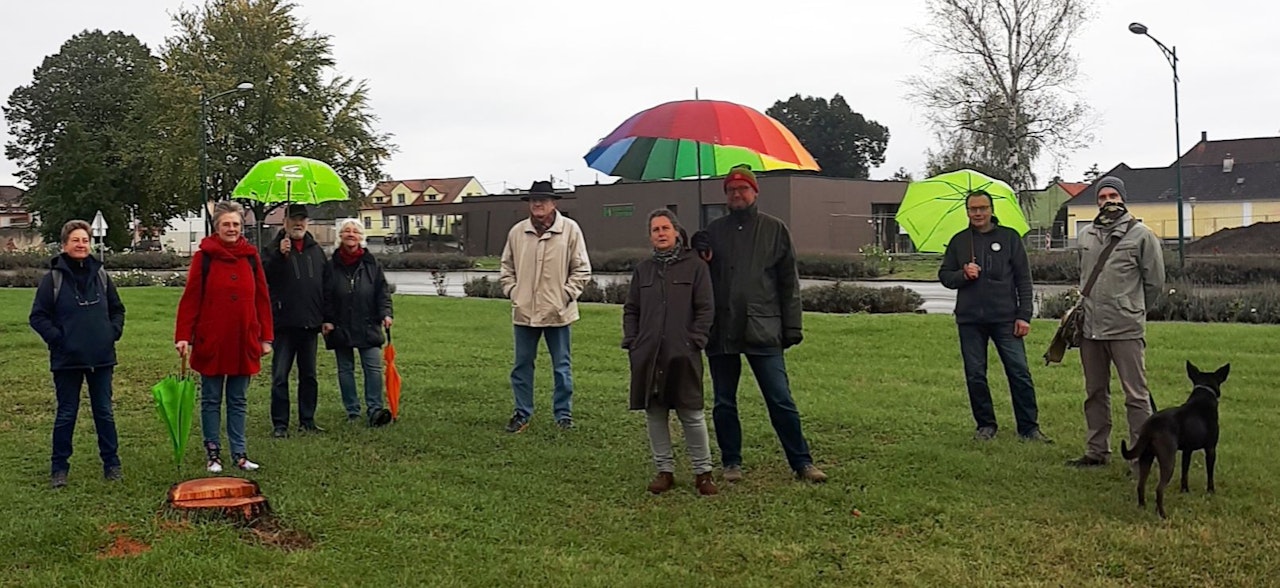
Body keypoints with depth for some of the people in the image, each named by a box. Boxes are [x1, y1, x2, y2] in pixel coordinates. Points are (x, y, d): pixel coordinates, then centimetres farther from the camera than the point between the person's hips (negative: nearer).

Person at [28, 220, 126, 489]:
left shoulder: (100, 275, 5)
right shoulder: (54, 278, -5)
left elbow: (117, 309, 16)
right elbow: (38, 316, -3)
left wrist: (113, 332, 2)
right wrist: (57, 338, -12)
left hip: (101, 358, 3)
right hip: (67, 360, -3)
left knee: (104, 413, 10)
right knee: (66, 414, 6)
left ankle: (111, 463, 19)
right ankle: (59, 467, 17)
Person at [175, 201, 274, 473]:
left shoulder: (251, 256, 5)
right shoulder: (205, 256, -4)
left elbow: (262, 298, 7)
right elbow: (190, 298, -6)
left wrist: (266, 336, 4)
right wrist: (183, 336, -12)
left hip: (243, 342, 3)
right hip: (211, 341, -3)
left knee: (238, 400, 11)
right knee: (211, 399, 7)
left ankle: (239, 453, 17)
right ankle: (213, 453, 16)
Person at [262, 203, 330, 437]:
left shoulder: (316, 250, 12)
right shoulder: (273, 249, -1)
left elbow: (327, 284, 14)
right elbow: (264, 275, -16)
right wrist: (279, 255, -28)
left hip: (310, 323, 4)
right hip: (285, 323, -4)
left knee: (309, 375, 11)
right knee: (280, 376, -1)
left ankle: (307, 420, 20)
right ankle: (279, 424, 5)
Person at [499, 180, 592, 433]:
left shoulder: (570, 229, -6)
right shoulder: (517, 232, 2)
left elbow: (582, 269, -2)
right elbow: (507, 267, 14)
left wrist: (566, 294, -9)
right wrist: (512, 291, 2)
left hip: (557, 312, -2)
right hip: (524, 311, 3)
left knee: (562, 366, 8)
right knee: (522, 364, 11)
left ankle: (563, 413, 20)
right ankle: (522, 412, 23)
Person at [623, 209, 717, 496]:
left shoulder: (695, 267, 3)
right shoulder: (643, 270, 14)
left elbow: (706, 309, 0)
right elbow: (631, 310, 16)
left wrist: (695, 341, -9)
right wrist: (631, 343, 5)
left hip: (683, 355, -4)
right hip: (648, 355, 4)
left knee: (692, 415, -1)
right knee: (654, 413, 7)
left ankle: (703, 472, 11)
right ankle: (664, 470, 18)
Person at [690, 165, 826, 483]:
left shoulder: (775, 229, 5)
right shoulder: (714, 230, 9)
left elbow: (788, 282, 4)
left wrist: (792, 327, -1)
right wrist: (699, 253, -7)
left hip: (763, 330, -2)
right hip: (721, 331, 3)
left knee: (781, 400, -2)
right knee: (724, 403, 9)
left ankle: (802, 462, 8)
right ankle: (731, 462, 22)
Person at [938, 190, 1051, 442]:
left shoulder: (1009, 237, 5)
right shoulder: (958, 241, 11)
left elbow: (1024, 279, 4)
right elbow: (944, 276, 13)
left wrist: (1024, 315, -3)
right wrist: (963, 275, -9)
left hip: (1005, 318, -2)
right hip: (969, 320, 2)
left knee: (1020, 373, -3)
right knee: (975, 375, 5)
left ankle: (1029, 427, 5)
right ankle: (986, 425, 18)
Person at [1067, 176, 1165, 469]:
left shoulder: (1141, 234, -4)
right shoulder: (1085, 235, 12)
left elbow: (1155, 282, 1)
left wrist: (1132, 310, 6)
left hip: (1126, 330, -6)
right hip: (1090, 328, 6)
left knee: (1136, 395, -2)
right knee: (1095, 393, 14)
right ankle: (1097, 452, 23)